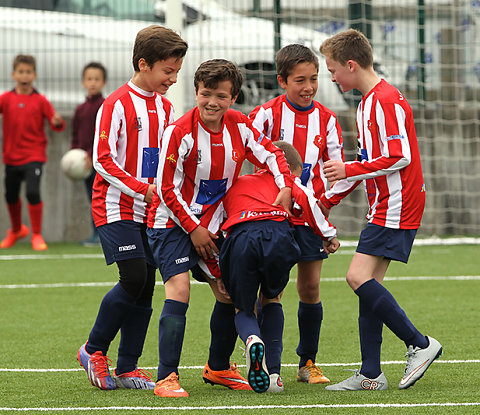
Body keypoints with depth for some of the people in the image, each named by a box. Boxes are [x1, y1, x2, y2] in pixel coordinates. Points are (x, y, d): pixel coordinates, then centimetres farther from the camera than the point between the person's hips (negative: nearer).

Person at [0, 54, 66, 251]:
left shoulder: (40, 101, -2)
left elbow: (55, 123, -3)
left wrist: (57, 122, -26)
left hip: (34, 157, -3)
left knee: (33, 192, -19)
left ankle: (37, 235, -3)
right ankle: (16, 230, 40)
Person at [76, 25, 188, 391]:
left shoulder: (165, 108, 11)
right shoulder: (117, 104, -11)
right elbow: (103, 159, -15)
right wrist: (142, 188, -19)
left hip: (150, 210, 7)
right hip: (116, 206, -7)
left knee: (146, 287, 2)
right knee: (134, 277, -19)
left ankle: (128, 368, 9)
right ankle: (94, 350, -1)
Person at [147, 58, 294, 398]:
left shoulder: (239, 125, -5)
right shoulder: (180, 132, -20)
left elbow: (270, 154, 9)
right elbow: (168, 188, -15)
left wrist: (286, 188, -7)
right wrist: (193, 229, -13)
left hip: (210, 225, 6)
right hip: (173, 222, -6)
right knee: (179, 290, -22)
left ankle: (218, 368, 29)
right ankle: (167, 378, -22)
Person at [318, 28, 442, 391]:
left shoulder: (387, 101, -14)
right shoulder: (368, 103, 18)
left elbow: (399, 157, -21)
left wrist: (349, 170, -16)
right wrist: (326, 200, 21)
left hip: (396, 207, -10)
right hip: (383, 207, 10)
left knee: (359, 277, -17)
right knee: (368, 284, 5)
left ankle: (420, 344, -9)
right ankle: (371, 375, 6)